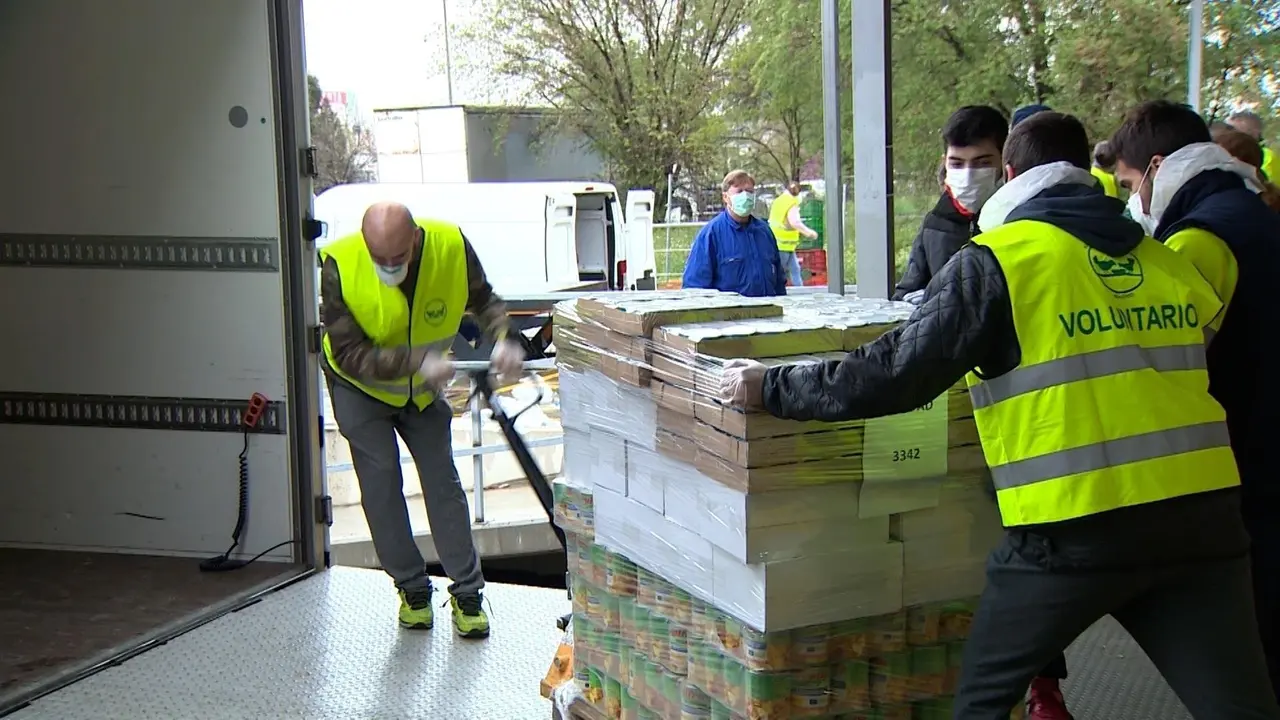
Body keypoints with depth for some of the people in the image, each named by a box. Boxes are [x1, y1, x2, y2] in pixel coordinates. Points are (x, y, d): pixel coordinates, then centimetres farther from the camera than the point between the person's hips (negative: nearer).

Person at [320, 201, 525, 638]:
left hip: (423, 389, 2)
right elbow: (350, 355, -32)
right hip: (361, 388, -2)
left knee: (443, 482, 3)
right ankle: (412, 589, 15)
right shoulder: (339, 266, -32)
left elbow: (483, 299, -5)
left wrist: (502, 339, -25)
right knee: (381, 485, -1)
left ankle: (467, 593, 12)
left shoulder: (451, 247, -26)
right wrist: (418, 361, -44)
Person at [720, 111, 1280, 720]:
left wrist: (771, 388, 2)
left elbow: (896, 374, -9)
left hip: (1080, 526, -4)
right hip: (1203, 511, 5)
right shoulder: (1167, 261, 13)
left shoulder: (998, 259, -3)